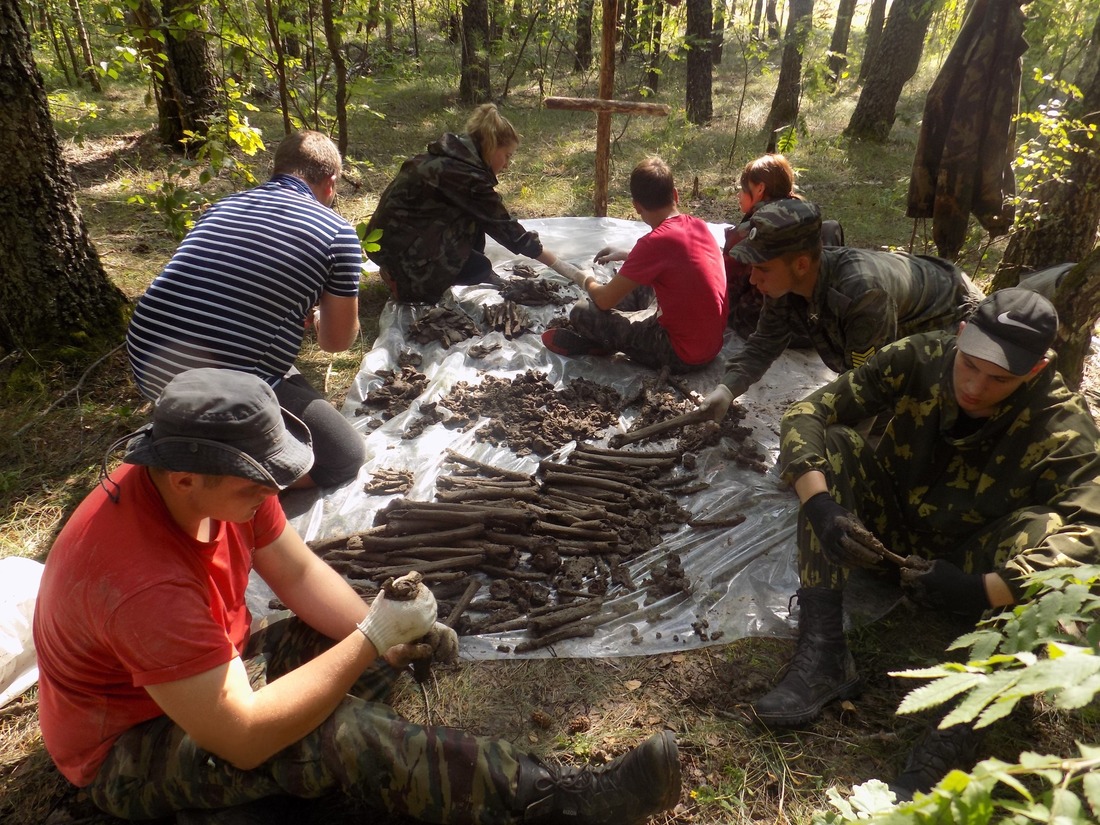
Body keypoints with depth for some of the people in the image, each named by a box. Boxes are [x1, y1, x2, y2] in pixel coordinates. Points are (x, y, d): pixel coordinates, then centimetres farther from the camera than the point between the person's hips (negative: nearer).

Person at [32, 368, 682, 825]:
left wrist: (386, 637, -22)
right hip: (132, 747, -8)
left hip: (217, 669, 8)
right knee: (338, 732, -33)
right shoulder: (142, 581, -39)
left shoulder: (215, 479, -17)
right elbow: (245, 738, -36)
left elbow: (300, 572, -6)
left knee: (404, 646, -5)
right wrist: (372, 637, -34)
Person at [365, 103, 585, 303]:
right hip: (398, 247, -9)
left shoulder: (453, 156, 4)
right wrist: (560, 266, -13)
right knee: (480, 269, 0)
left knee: (476, 214, 5)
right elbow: (508, 231, -18)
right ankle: (404, 279, 0)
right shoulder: (467, 175, -22)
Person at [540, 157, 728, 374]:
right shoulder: (698, 225, 0)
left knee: (582, 312, -5)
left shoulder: (655, 241, -23)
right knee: (635, 285, 24)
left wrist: (586, 281, 7)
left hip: (682, 355, -8)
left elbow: (605, 300, -15)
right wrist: (627, 255, 22)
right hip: (711, 342, 8)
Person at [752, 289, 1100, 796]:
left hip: (967, 561, -1)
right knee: (826, 443, -23)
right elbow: (806, 414, -22)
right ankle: (824, 655, -27)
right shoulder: (919, 359, -18)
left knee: (1042, 529, -32)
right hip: (891, 526, 2)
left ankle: (952, 735, -32)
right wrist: (821, 507, -38)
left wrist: (981, 589, -46)